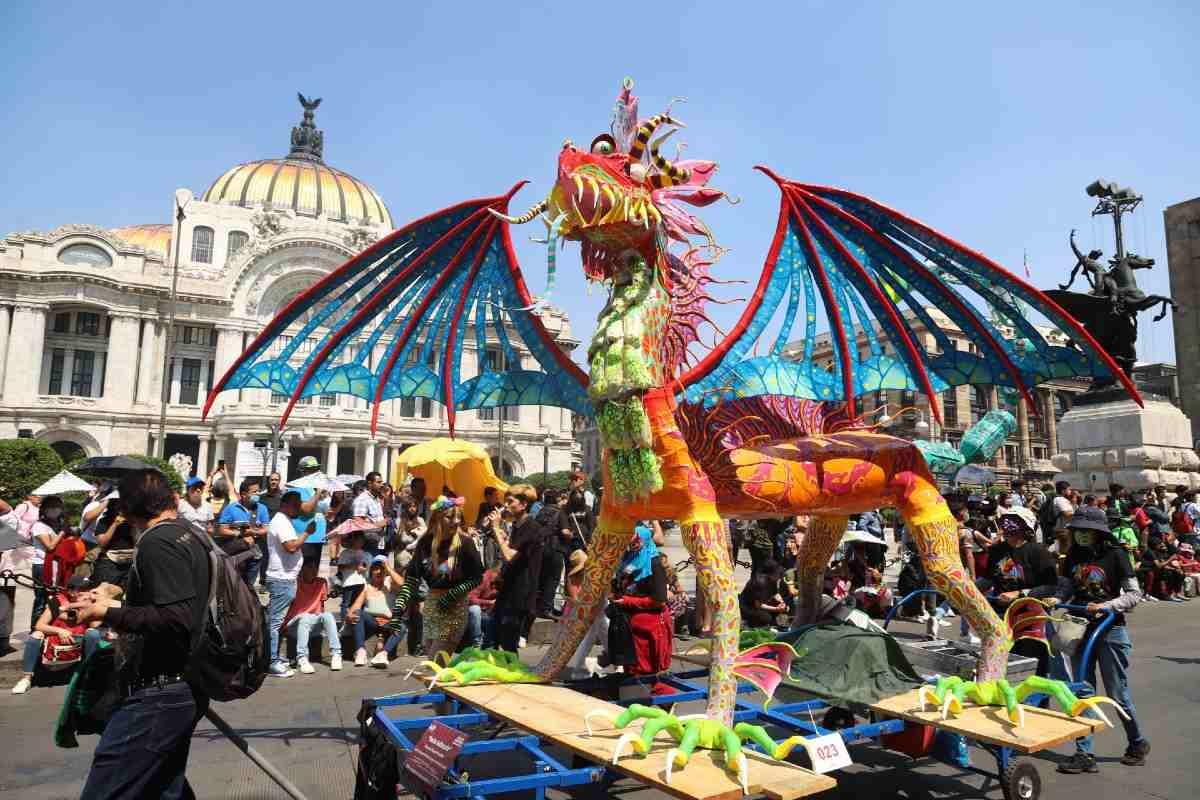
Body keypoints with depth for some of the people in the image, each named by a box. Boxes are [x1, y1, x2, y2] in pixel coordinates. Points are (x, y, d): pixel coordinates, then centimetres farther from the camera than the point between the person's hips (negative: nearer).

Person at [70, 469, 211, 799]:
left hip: (159, 694, -10)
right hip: (183, 688, 10)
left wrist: (108, 615, -14)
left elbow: (177, 621, -24)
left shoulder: (157, 543, -16)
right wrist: (115, 605, 25)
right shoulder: (191, 535, 10)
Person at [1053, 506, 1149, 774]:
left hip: (1110, 629, -4)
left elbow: (1135, 594, -11)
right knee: (1082, 691, 4)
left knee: (1117, 693, 6)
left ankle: (1138, 743, 32)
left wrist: (1105, 606, -23)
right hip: (1082, 628, 4)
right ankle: (1084, 754, 10)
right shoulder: (1073, 555, 3)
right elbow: (1065, 588, 9)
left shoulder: (1114, 555, -10)